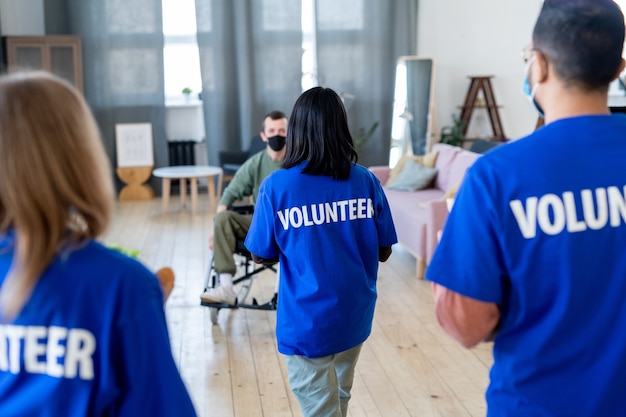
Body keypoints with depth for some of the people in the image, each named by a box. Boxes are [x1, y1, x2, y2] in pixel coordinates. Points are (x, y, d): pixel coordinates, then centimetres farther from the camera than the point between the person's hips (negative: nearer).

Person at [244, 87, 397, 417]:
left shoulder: (276, 187, -14)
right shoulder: (366, 181, -7)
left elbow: (262, 256, -4)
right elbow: (383, 252, 1)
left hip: (307, 320, -4)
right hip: (356, 314, 4)